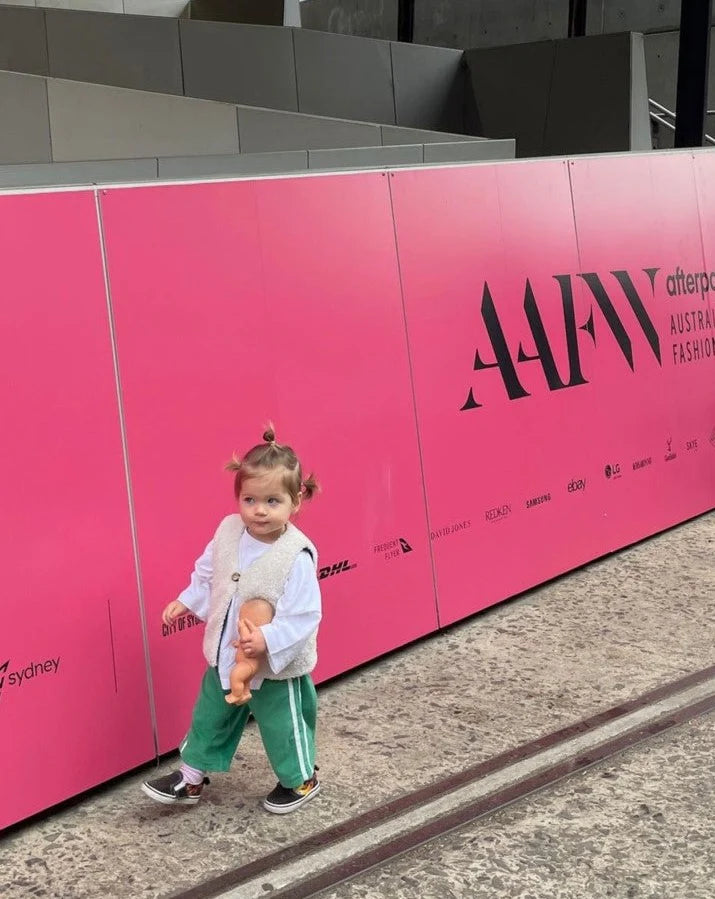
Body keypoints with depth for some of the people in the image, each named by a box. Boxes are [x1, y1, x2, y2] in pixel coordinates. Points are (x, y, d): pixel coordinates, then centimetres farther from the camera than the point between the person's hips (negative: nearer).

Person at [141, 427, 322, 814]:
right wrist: (187, 601, 8)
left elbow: (303, 617, -28)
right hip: (225, 660, 6)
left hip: (277, 668, -6)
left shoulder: (297, 556, -28)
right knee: (209, 719, 21)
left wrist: (268, 640, -38)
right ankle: (191, 779, 41)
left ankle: (301, 779, 41)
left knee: (283, 726, 15)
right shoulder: (228, 531, -9)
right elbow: (207, 574, 11)